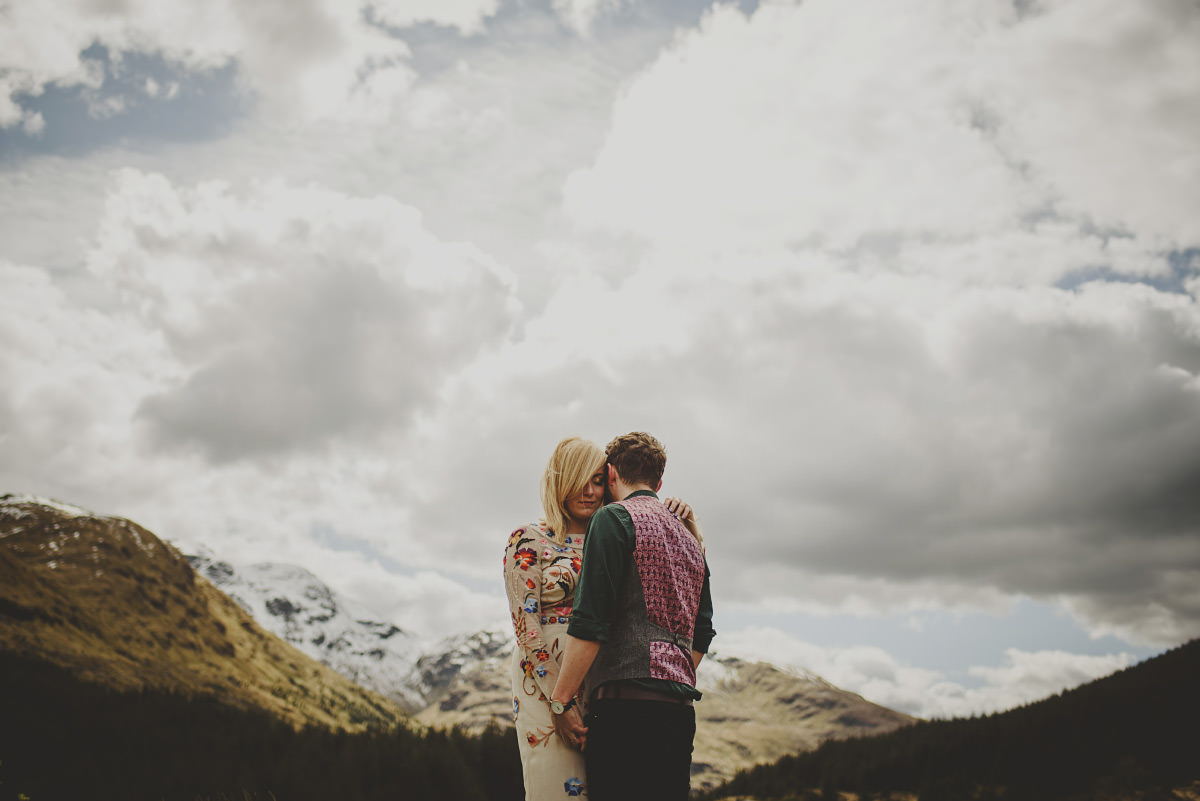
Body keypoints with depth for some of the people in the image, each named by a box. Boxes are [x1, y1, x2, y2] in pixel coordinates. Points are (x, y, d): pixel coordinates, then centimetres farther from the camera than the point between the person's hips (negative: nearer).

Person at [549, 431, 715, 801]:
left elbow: (590, 621, -10)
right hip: (680, 710, 8)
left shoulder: (614, 519, -1)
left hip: (627, 703, -8)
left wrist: (561, 699, -7)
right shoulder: (690, 539, 23)